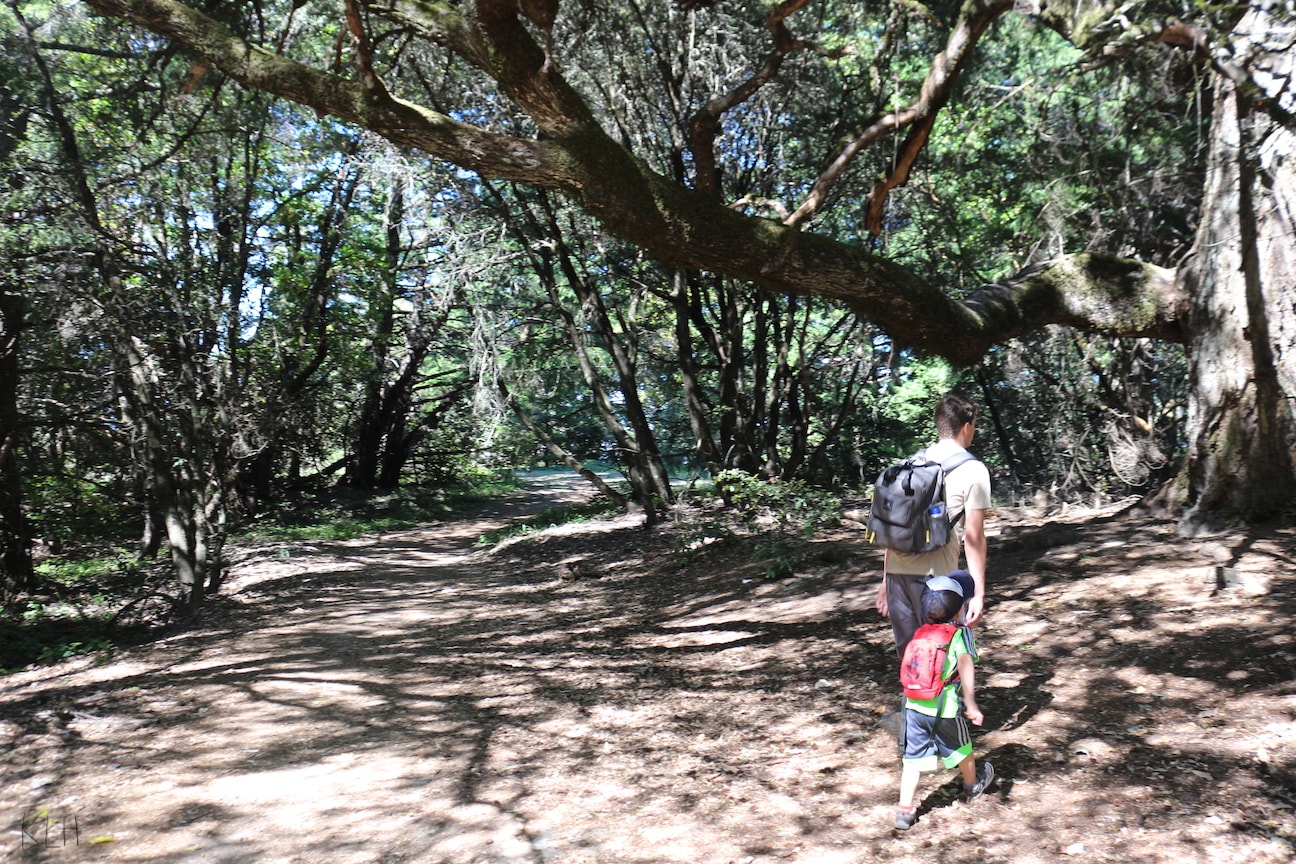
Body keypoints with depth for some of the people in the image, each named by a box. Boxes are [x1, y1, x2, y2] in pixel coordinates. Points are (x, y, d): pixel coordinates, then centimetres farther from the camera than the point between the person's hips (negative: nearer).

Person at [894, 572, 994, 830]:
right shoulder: (961, 633, -8)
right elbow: (966, 667, -20)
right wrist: (971, 703, -24)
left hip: (914, 705, 4)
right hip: (945, 709, -3)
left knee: (913, 757, 9)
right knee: (961, 749, 23)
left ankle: (905, 809, 8)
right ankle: (973, 785, 49)